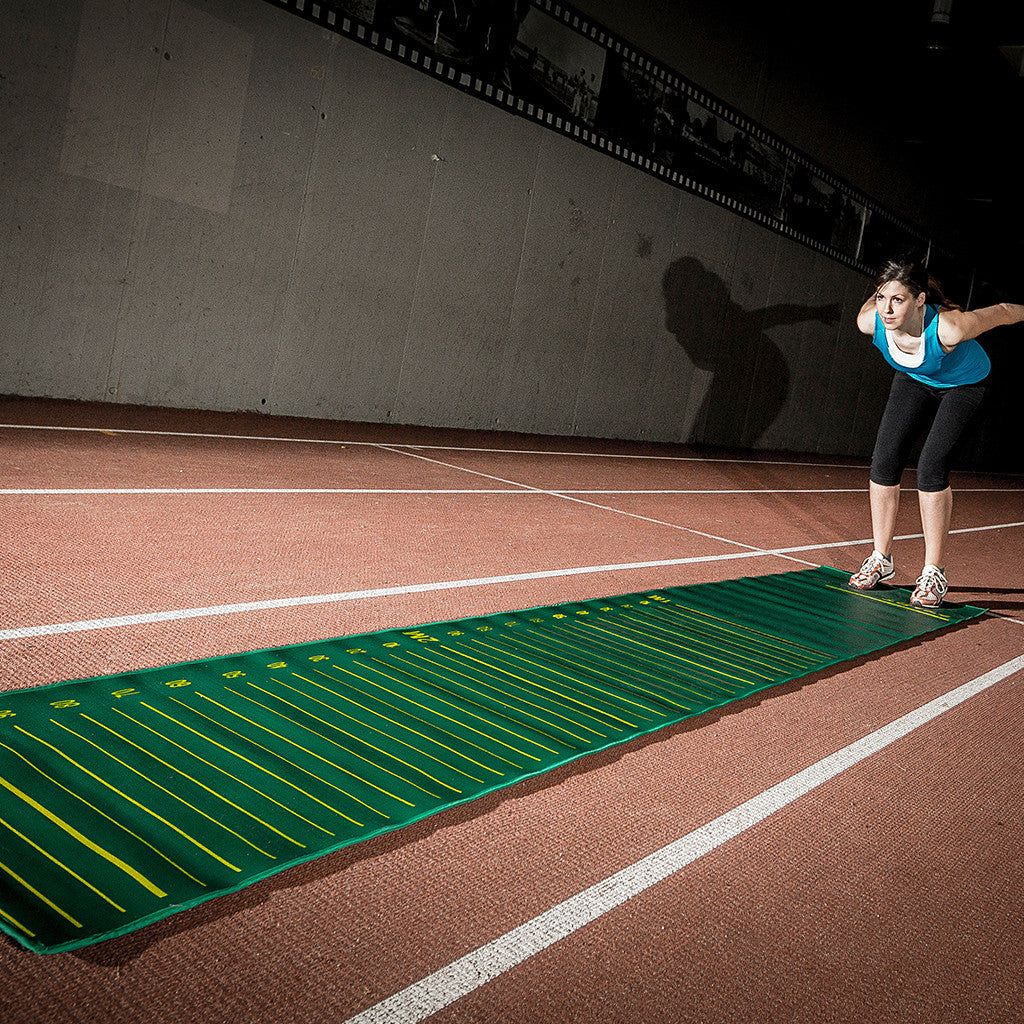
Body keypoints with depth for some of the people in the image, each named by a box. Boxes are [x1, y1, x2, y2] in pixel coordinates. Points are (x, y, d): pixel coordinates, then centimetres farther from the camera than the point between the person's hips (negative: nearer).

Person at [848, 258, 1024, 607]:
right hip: (914, 381, 5)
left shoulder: (948, 328, -42)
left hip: (962, 384, -4)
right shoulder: (870, 321, -30)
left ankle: (934, 573, -8)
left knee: (931, 467, -20)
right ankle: (881, 560, 8)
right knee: (884, 461, -7)